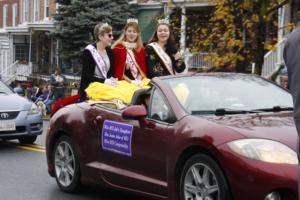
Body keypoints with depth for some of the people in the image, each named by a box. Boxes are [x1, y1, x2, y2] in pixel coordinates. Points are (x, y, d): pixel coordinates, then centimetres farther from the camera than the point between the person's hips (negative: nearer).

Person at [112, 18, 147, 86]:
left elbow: (143, 68, 12)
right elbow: (117, 70, -3)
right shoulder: (118, 48, 0)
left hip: (139, 83, 3)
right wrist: (131, 81, -10)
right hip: (123, 82, -3)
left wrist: (138, 80, -6)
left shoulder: (141, 49, 13)